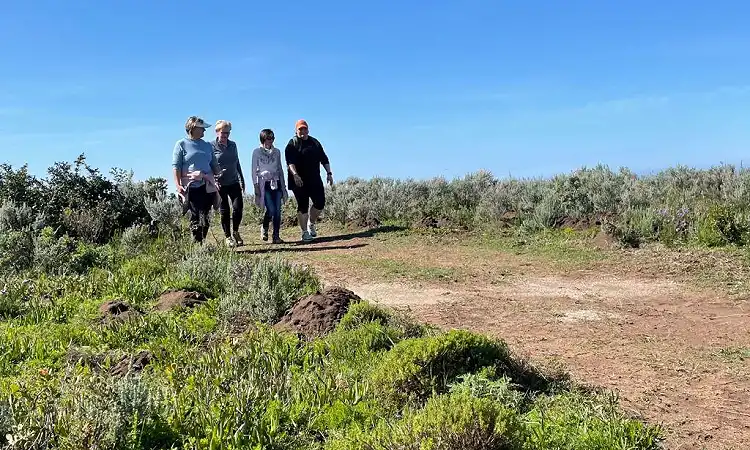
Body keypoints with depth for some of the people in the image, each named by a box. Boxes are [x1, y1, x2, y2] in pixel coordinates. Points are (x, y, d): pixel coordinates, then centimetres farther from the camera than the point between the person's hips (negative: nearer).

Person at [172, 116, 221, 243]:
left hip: (207, 186, 5)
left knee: (205, 216, 3)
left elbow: (214, 165, 23)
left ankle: (203, 241, 10)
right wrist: (178, 185, -12)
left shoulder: (207, 146, 18)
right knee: (195, 216, -4)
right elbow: (176, 166, -3)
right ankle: (196, 242, 1)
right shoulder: (181, 144, 3)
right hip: (191, 186, -4)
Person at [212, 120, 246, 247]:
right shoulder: (212, 146, -3)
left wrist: (242, 179, 20)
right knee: (224, 211, 2)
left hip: (234, 183, 3)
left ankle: (235, 232, 15)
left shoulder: (233, 145, 11)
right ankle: (228, 237, 15)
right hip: (220, 185, -3)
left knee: (238, 207, -8)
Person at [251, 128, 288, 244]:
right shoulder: (257, 152, 1)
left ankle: (276, 236, 4)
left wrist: (283, 185, 14)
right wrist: (256, 186, -6)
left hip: (276, 183, 4)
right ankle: (264, 228, 15)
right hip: (264, 184, -4)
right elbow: (254, 170, 1)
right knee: (271, 210, -13)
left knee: (278, 211, -3)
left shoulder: (277, 152, 12)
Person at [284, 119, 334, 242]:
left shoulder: (315, 142, 16)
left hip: (315, 180, 5)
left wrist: (329, 173, 9)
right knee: (303, 206, -3)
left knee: (320, 203, 2)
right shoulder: (292, 144, -2)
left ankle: (311, 224, 25)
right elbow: (290, 162, -16)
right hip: (299, 181, -5)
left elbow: (324, 159, 19)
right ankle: (305, 232, 5)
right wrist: (295, 175, -31)